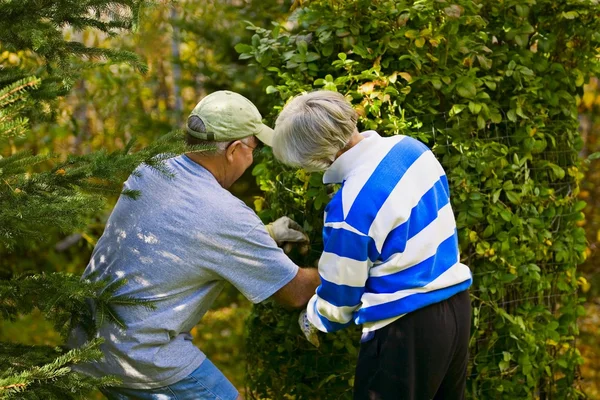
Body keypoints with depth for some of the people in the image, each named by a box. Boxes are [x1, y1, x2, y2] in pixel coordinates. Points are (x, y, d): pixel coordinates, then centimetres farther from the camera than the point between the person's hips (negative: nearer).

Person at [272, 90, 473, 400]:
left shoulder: (349, 207, -23)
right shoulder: (410, 147, -3)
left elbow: (339, 297, -9)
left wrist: (311, 321, 14)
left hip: (406, 328, -8)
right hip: (456, 304, 8)